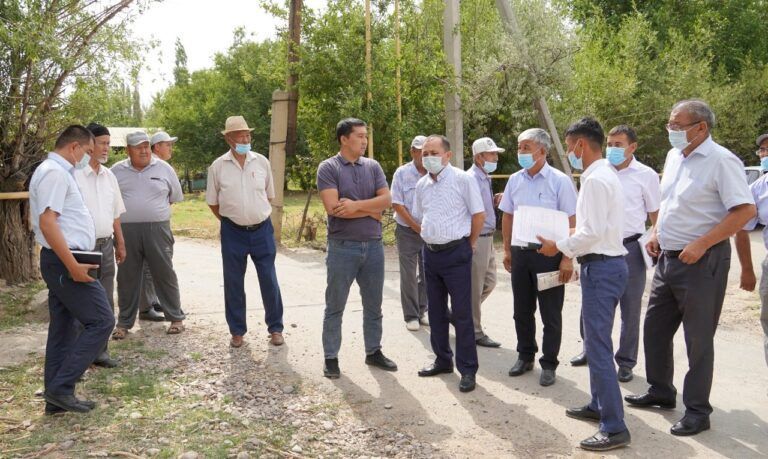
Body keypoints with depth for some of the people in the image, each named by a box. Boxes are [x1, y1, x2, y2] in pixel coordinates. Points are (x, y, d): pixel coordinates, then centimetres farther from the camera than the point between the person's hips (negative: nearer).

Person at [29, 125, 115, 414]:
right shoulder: (55, 172, -15)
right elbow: (47, 223, -24)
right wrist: (73, 266, -25)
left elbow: (49, 221, 24)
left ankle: (56, 397, 18)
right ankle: (61, 387, -4)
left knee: (63, 329, 12)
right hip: (64, 262, -10)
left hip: (61, 261, 10)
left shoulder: (56, 171, 18)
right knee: (101, 321, -8)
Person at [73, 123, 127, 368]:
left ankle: (100, 351, 23)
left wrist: (120, 243, 18)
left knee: (105, 303, 12)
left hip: (106, 246, 7)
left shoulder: (109, 176, 12)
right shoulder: (73, 174, -11)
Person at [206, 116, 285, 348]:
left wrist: (258, 216, 12)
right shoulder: (218, 166, -3)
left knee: (269, 281, 5)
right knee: (233, 283, 8)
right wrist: (230, 220, 8)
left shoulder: (262, 162, 0)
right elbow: (212, 202, 7)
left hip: (262, 230, 1)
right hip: (233, 232, 0)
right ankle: (237, 331, 23)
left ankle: (275, 328, 19)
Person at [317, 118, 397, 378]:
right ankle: (331, 358, 16)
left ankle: (373, 352, 28)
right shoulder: (328, 168, -6)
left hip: (373, 246, 5)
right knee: (335, 306, 5)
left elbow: (386, 200, -3)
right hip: (342, 247, -4)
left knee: (373, 305, 14)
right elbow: (333, 207, -18)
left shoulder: (373, 166, 7)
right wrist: (371, 210, -10)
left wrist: (356, 205, -16)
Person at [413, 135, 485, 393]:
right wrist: (432, 236, 14)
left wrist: (470, 244, 0)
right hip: (431, 253, 7)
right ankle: (443, 360, 28)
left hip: (456, 253, -6)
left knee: (462, 313, -3)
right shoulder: (422, 185, 9)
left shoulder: (463, 179, -10)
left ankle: (467, 369, 6)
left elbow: (478, 214, -7)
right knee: (436, 311, 14)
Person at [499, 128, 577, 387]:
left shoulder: (559, 181, -9)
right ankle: (525, 356, 30)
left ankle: (549, 364, 17)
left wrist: (568, 258, -14)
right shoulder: (515, 180, 6)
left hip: (549, 254, -5)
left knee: (550, 314, 4)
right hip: (520, 252, 5)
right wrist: (507, 250, 9)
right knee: (522, 310, 14)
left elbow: (571, 222, -10)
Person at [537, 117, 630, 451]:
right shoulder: (604, 175, 15)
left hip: (601, 267, -11)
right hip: (607, 263, 11)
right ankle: (599, 405, 33)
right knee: (595, 340, 20)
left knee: (598, 346, -7)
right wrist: (569, 247, 16)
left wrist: (559, 246, -9)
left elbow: (592, 232, -22)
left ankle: (614, 427, -1)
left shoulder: (595, 179, -17)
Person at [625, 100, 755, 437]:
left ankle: (698, 411, 16)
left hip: (702, 262, -8)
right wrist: (656, 233, 10)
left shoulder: (721, 161, -16)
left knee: (698, 339, 2)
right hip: (668, 258, 8)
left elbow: (745, 210, -21)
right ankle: (660, 392, 34)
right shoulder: (674, 156, 9)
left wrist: (701, 245, -23)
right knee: (654, 329, 16)